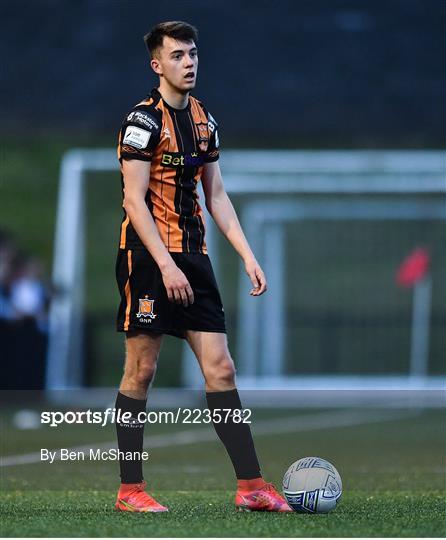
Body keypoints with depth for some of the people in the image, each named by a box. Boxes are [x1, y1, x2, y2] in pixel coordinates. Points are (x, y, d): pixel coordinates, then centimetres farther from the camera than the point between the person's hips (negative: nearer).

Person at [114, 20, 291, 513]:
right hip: (148, 256, -7)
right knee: (140, 371, -2)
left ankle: (250, 485, 0)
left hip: (192, 258, 7)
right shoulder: (144, 119, -9)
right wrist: (166, 265, -20)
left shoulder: (203, 120, 14)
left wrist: (247, 255, 10)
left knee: (220, 368, 1)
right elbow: (135, 200, -14)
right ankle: (129, 490, 6)